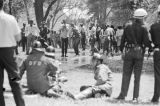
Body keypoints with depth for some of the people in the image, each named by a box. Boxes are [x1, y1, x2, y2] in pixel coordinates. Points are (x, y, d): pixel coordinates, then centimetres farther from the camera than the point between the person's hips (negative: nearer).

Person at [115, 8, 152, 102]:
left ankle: (123, 94, 5)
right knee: (137, 76, 4)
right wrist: (151, 47, 6)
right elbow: (146, 42, -13)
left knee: (126, 74, 9)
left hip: (129, 52, 2)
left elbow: (123, 39, 4)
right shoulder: (143, 28, -7)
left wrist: (121, 50, 11)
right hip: (139, 52, -2)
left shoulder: (128, 26, 3)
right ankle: (135, 97, 5)